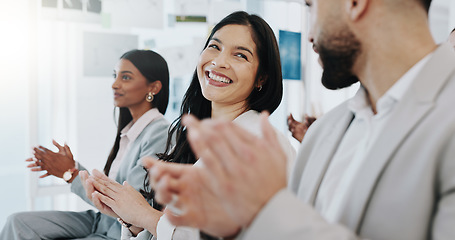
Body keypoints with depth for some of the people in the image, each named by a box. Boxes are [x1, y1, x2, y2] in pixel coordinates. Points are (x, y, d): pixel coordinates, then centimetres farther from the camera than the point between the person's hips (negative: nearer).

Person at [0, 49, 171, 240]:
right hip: (101, 222, 8)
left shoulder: (159, 134, -20)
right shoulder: (129, 128, 7)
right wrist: (74, 168, -3)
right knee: (19, 222, -4)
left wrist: (71, 174, -13)